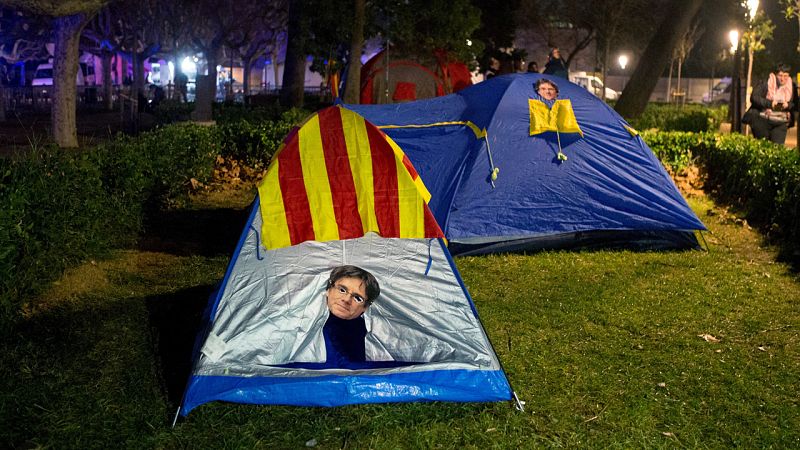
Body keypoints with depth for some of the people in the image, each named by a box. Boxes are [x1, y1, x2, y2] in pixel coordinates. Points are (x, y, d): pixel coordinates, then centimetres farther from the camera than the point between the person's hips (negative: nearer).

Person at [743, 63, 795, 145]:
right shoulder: (765, 84, -3)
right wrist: (770, 103, -20)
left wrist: (788, 105, -11)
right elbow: (754, 97, -10)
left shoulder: (791, 88, 9)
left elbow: (795, 105, 12)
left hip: (780, 123, 2)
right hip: (762, 120, -2)